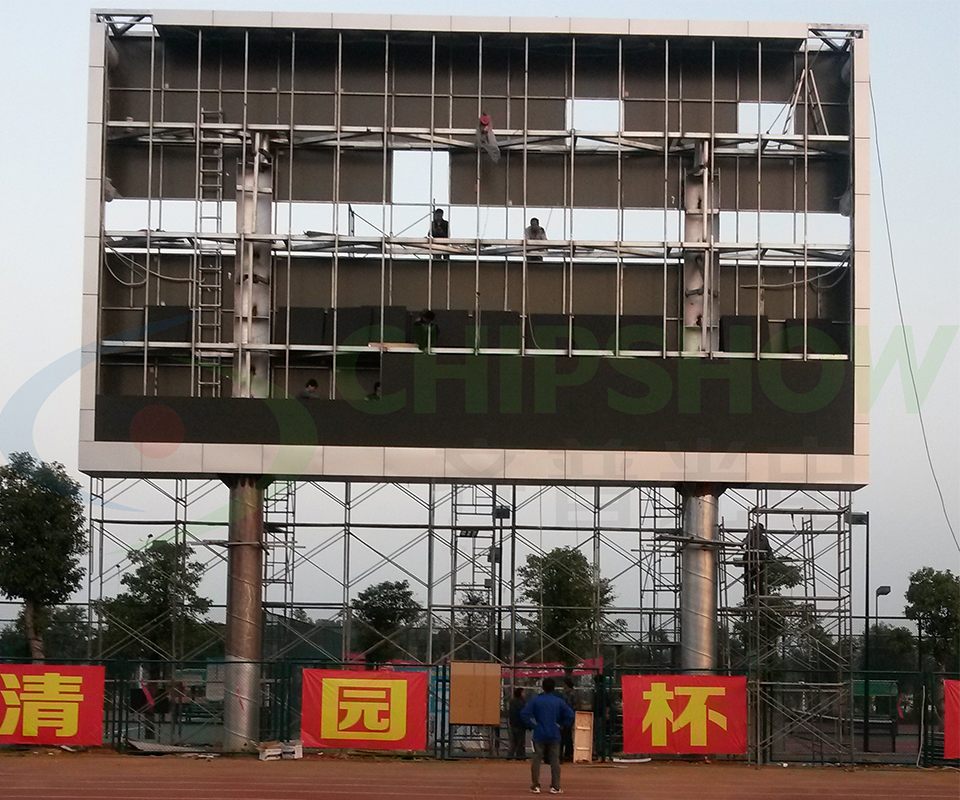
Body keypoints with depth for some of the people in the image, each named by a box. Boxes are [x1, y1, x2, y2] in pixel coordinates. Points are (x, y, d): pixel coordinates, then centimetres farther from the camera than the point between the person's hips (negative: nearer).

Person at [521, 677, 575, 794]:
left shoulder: (536, 700, -1)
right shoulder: (558, 701, 0)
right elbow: (570, 715, -4)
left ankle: (535, 786, 4)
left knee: (536, 760, 5)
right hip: (554, 736, 0)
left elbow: (524, 714, -8)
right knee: (555, 761, 4)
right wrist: (560, 725, 4)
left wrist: (533, 725, 0)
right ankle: (555, 787, 2)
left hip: (539, 735, 0)